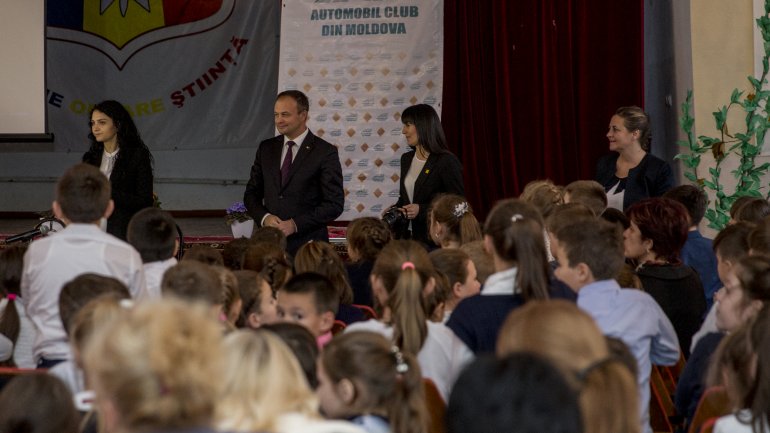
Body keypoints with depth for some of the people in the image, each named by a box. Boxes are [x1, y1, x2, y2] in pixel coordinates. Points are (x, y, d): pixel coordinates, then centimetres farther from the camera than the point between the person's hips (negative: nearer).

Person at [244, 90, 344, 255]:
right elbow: (251, 193, 14)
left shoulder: (325, 153, -5)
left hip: (307, 247, -4)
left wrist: (296, 225, -16)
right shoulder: (266, 148, 10)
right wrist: (264, 217, -7)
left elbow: (334, 204, -7)